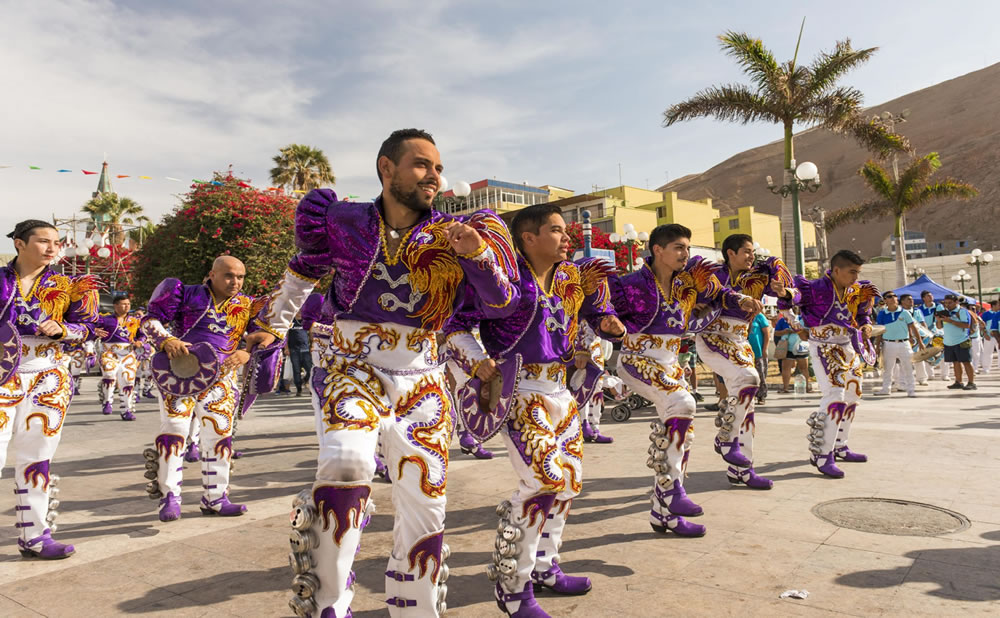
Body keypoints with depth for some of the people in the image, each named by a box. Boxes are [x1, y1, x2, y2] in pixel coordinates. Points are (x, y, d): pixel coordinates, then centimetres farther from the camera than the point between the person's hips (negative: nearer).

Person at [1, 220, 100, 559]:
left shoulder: (65, 285, 7)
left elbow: (86, 329, 7)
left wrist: (60, 329, -12)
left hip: (48, 378, 2)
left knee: (36, 456, 8)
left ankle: (34, 534, 17)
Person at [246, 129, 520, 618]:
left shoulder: (450, 235, -1)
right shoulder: (343, 223, -2)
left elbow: (500, 305, -7)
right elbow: (305, 267, 17)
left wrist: (477, 253, -24)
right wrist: (275, 322, 27)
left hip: (421, 381, 3)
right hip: (350, 369, -2)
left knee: (425, 508, 7)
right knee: (347, 465, -31)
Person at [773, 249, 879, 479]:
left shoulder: (855, 291, 5)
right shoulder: (819, 288, -18)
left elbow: (863, 315, 22)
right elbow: (799, 293, -38)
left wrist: (866, 325, 0)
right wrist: (785, 293, -61)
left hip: (848, 348, 9)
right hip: (824, 347, -9)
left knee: (852, 397, 16)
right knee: (835, 397, -19)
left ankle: (839, 447, 33)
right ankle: (821, 455, -13)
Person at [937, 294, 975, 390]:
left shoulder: (962, 311, -8)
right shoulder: (945, 312, 12)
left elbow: (966, 325, -20)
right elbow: (940, 327, 15)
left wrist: (950, 321, -24)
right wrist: (939, 320, -7)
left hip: (961, 342, -6)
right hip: (949, 343, 6)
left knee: (966, 362, -3)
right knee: (956, 362, 11)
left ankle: (971, 383, 0)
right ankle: (958, 382, 18)